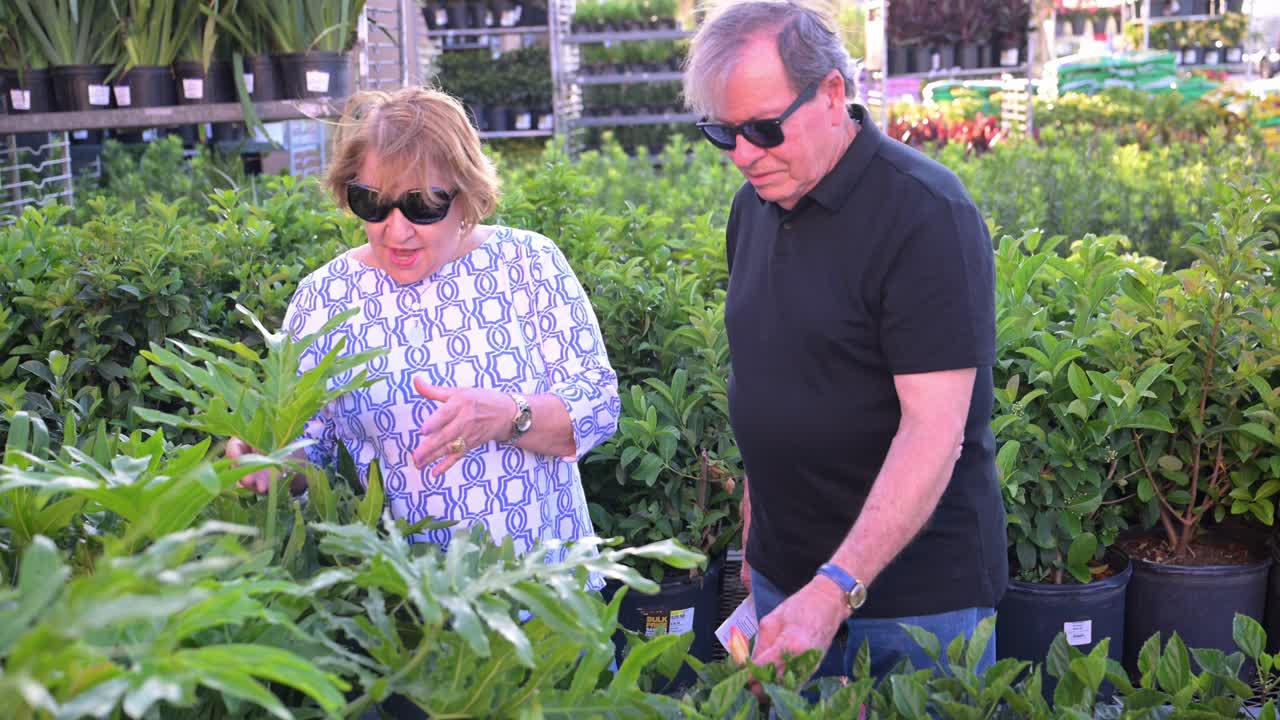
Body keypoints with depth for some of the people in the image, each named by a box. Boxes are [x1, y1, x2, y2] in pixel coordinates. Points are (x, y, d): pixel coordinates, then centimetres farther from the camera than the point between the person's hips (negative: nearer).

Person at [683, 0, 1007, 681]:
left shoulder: (925, 214, -18)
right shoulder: (753, 204, 5)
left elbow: (934, 429, -24)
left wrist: (837, 588, -30)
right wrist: (756, 530, 14)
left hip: (915, 586, -6)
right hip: (786, 573, 6)